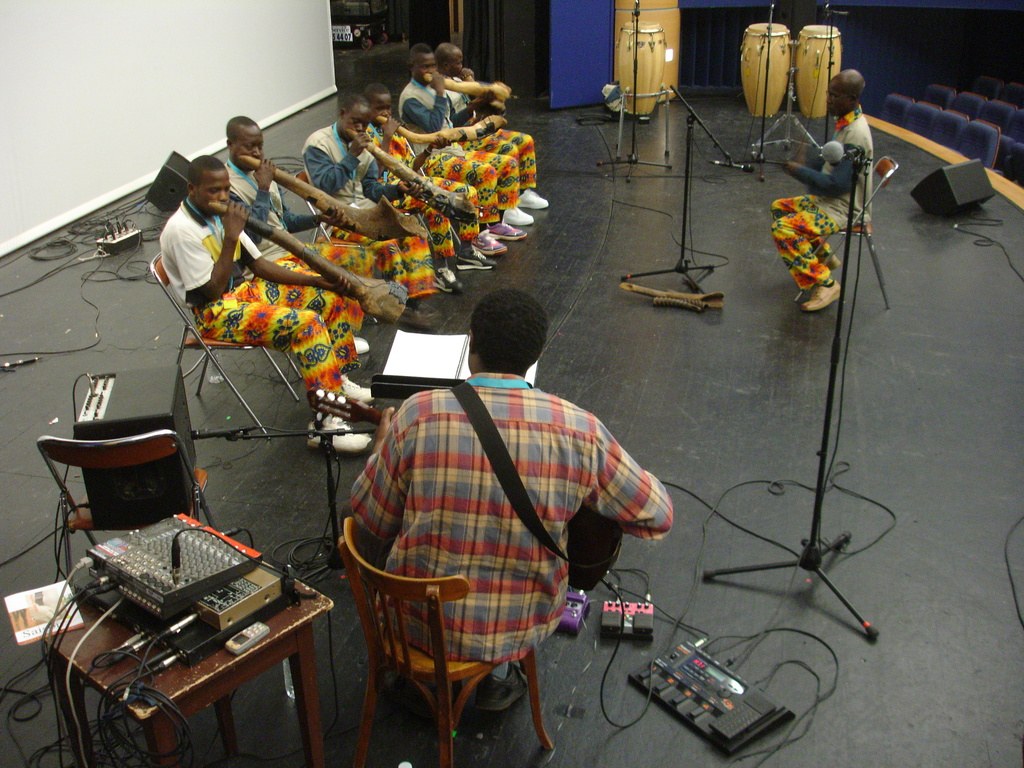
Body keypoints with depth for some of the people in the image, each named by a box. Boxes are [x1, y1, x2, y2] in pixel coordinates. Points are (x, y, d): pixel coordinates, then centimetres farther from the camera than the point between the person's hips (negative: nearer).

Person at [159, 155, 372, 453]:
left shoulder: (219, 215, 5)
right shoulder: (181, 231, -19)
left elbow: (258, 264, 7)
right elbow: (212, 291, -21)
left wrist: (317, 280, -3)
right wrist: (231, 238, -24)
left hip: (246, 289, 9)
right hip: (217, 314, -9)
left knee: (332, 296, 3)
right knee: (307, 323, -28)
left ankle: (337, 380, 11)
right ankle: (326, 422, -28)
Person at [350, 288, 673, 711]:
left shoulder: (418, 414, -18)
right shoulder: (578, 429, -16)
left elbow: (370, 523, -4)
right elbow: (657, 516, -4)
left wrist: (382, 442, 13)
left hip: (417, 624, 0)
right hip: (520, 629, 0)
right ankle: (497, 675, 26)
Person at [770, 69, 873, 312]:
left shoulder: (855, 134, -25)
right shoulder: (845, 121, 5)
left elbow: (837, 185, -26)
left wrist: (800, 171, -17)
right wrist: (806, 169, 2)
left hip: (845, 209, -10)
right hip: (828, 198, 10)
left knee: (783, 229, -24)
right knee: (778, 207, 19)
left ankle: (825, 284, -15)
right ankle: (824, 257, 24)